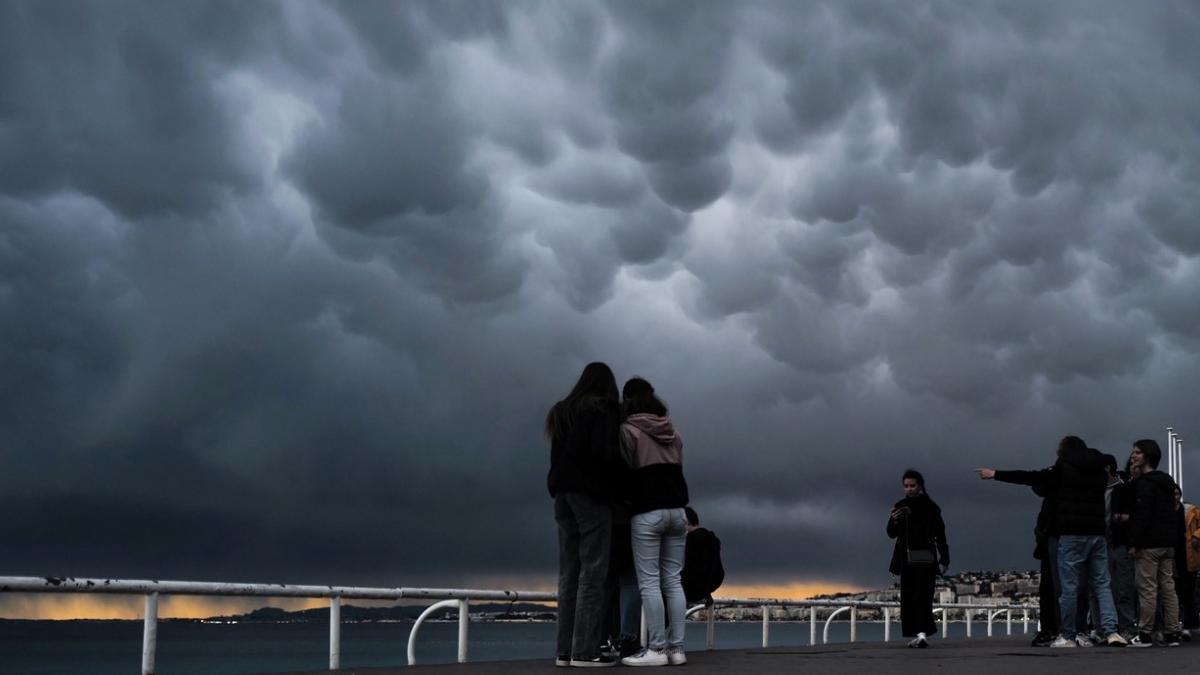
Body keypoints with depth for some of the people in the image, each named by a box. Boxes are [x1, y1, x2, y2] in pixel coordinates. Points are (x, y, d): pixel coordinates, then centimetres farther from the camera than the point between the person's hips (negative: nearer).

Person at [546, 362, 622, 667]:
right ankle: (585, 651, -12)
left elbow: (559, 456, 16)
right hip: (592, 494, -7)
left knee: (569, 573, 6)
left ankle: (565, 650, 3)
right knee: (592, 573, -7)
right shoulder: (604, 409, -4)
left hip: (563, 493, 7)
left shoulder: (562, 412, 18)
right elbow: (606, 452, -16)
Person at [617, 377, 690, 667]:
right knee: (673, 580, 6)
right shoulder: (673, 433, 15)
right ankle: (676, 647, 2)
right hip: (677, 509, 6)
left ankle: (656, 649, -8)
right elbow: (677, 468, 17)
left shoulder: (629, 430, -4)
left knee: (649, 582, -5)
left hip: (647, 512, -6)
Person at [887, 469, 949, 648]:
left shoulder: (929, 507, -2)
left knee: (923, 594, -14)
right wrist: (894, 521, -18)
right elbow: (891, 533, 4)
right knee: (907, 597, 5)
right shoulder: (899, 507, 8)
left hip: (925, 558, -4)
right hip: (906, 559, 4)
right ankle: (916, 634, 12)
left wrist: (944, 559, -6)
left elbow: (940, 534, -2)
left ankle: (922, 633, -22)